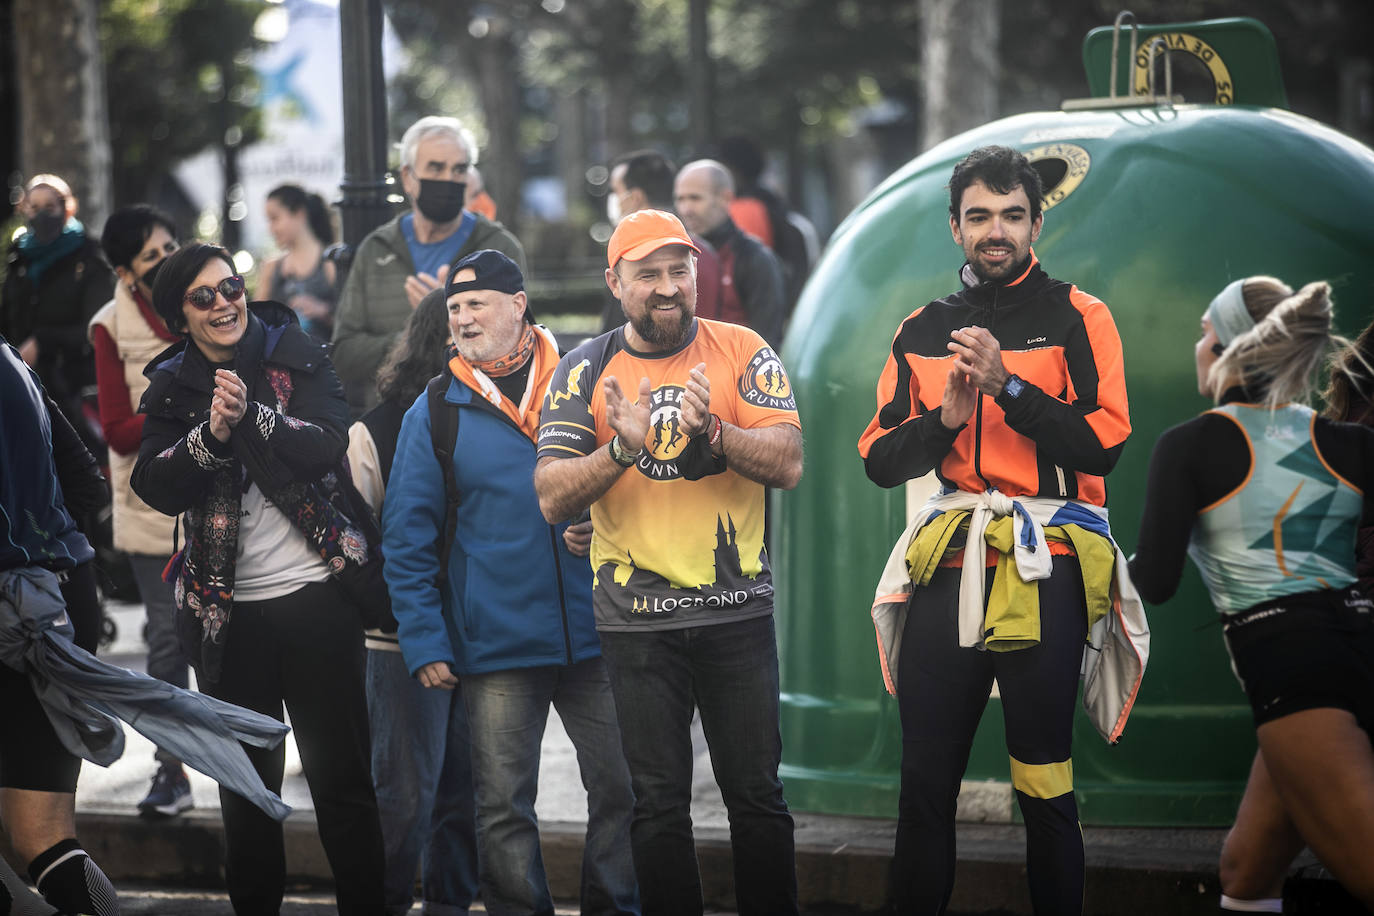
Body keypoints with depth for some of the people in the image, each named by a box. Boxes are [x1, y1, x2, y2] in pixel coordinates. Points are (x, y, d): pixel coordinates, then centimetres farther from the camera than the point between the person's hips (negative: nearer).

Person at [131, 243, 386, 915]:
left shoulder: (297, 357, 0)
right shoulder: (172, 386, 6)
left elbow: (326, 445, -14)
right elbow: (155, 486, -7)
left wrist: (250, 415, -26)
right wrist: (212, 435, -22)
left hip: (314, 596, -2)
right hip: (229, 609, 2)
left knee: (341, 775, 0)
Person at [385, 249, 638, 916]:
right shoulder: (435, 412, 3)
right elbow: (407, 538, 3)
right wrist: (424, 642, -4)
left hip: (596, 635, 1)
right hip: (495, 647, -1)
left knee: (621, 787, 3)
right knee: (503, 807, 2)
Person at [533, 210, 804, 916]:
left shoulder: (742, 352, 1)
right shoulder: (584, 372, 1)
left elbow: (787, 464, -9)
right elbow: (552, 499, -6)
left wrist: (713, 432, -26)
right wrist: (621, 448, -23)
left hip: (737, 615, 0)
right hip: (636, 622, 0)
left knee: (756, 793, 4)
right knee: (658, 804, 5)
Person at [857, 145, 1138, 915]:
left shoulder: (1078, 318, 1)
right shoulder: (922, 331, 15)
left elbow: (1103, 444, -11)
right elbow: (880, 461, 10)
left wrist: (1007, 385, -17)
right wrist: (944, 419, -7)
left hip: (1045, 569, -4)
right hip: (948, 565, 4)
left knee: (1045, 788, -3)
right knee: (926, 782, 5)